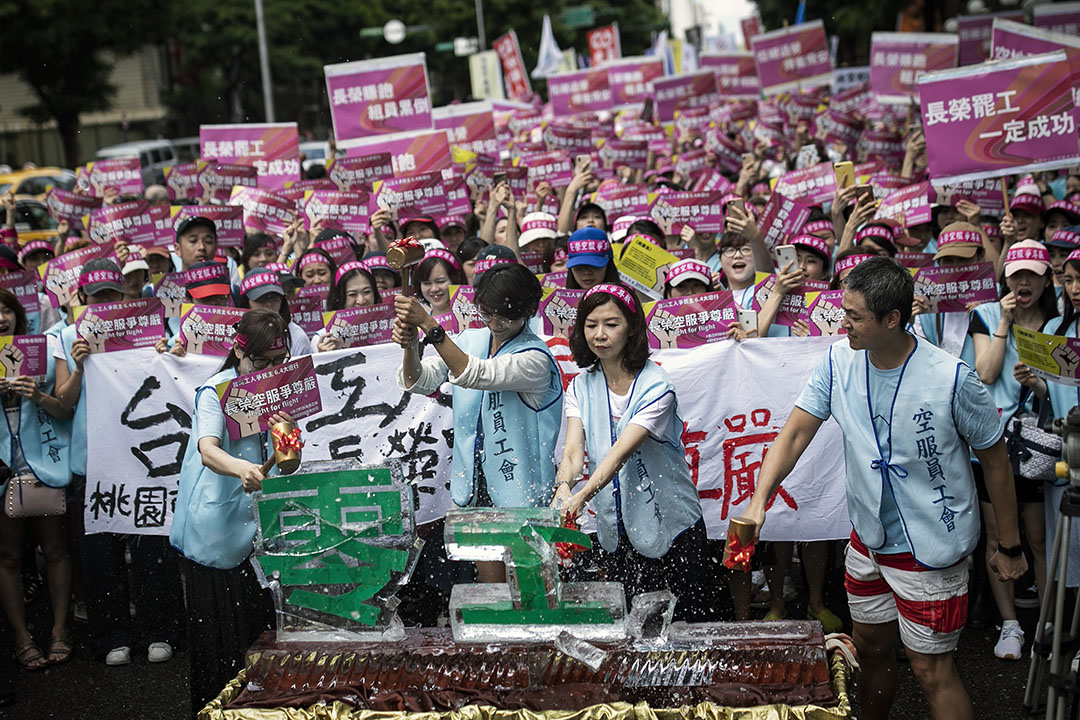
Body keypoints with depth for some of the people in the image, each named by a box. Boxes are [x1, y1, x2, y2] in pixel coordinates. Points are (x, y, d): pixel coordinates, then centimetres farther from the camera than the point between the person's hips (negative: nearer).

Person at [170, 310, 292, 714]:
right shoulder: (216, 391, -9)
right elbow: (208, 451, -27)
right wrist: (241, 468, -48)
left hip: (257, 527, 5)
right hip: (216, 530, -5)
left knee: (260, 624, 8)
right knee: (219, 634, 1)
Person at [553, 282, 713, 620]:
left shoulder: (656, 386, -15)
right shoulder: (581, 387, 2)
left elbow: (622, 451, -27)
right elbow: (574, 448, -12)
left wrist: (582, 496, -41)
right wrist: (563, 489, -33)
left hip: (670, 526, -4)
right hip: (614, 532, 4)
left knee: (690, 618, 2)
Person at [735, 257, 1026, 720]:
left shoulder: (951, 378, -21)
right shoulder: (839, 360, -8)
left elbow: (994, 459, -9)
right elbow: (796, 431, -7)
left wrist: (1009, 546, -2)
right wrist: (758, 500, -20)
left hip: (931, 547, -5)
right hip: (867, 539, 5)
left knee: (931, 670, 2)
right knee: (871, 650, 20)